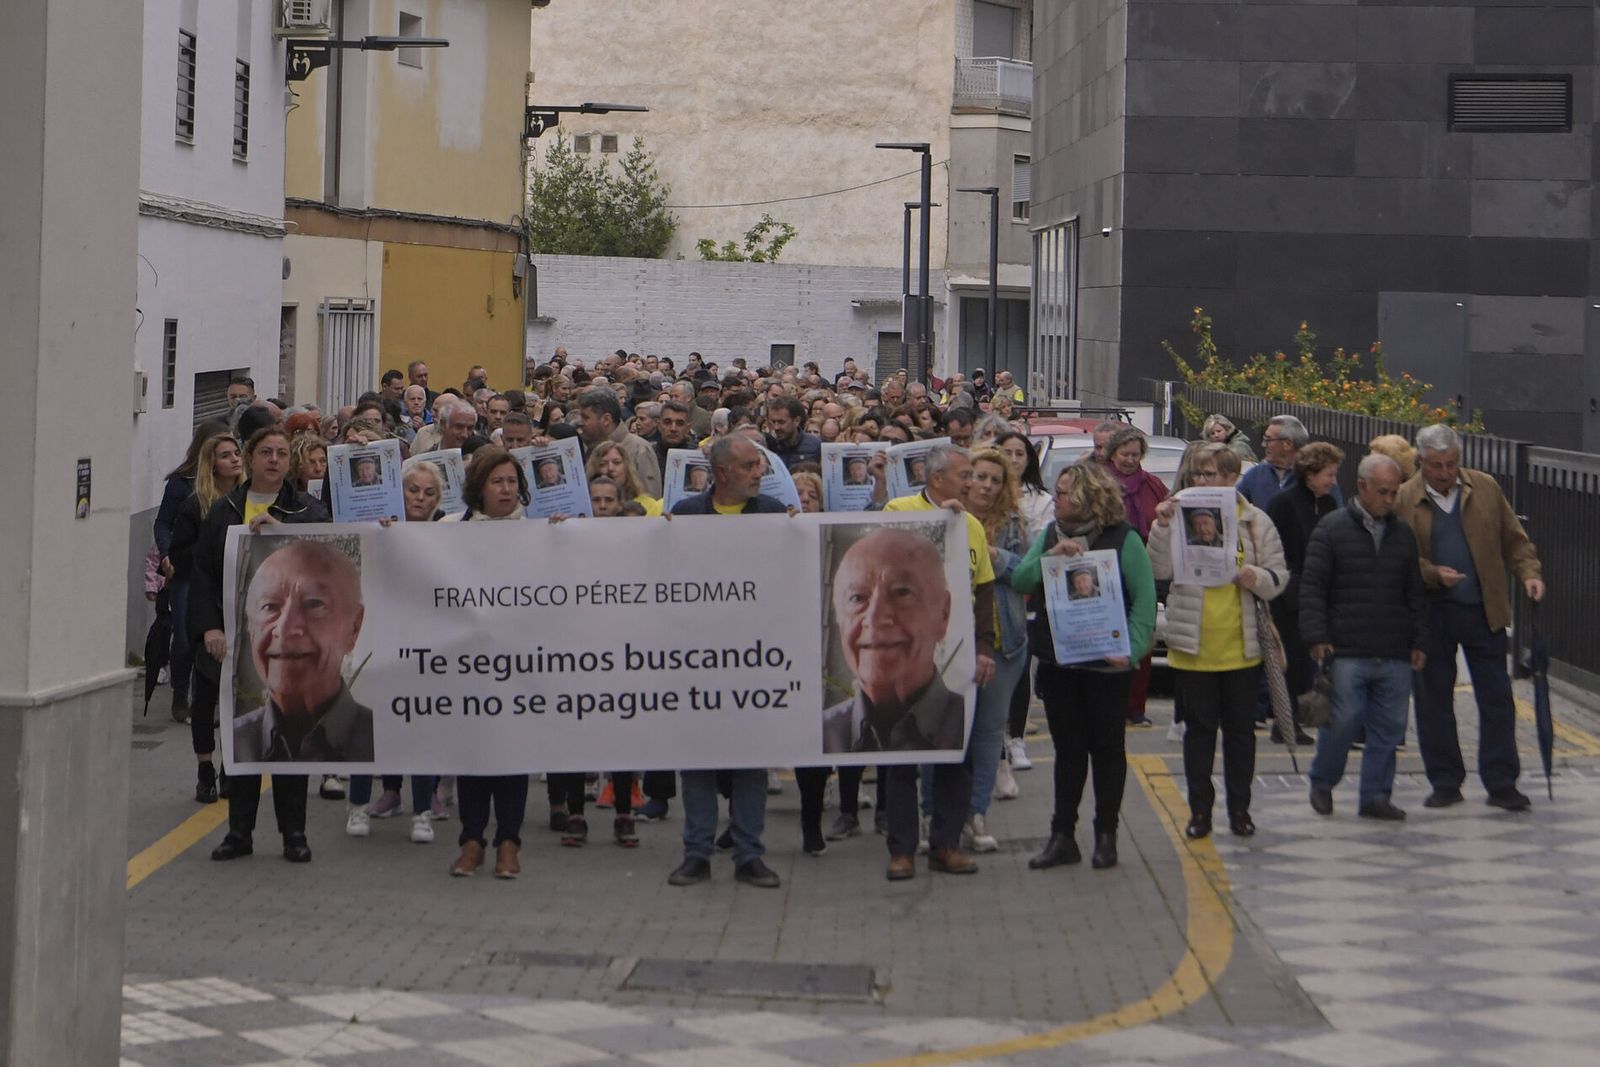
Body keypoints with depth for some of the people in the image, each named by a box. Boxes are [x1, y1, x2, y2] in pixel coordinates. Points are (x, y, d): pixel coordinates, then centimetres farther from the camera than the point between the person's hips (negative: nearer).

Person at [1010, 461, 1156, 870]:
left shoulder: (1124, 540, -7)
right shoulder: (1050, 536, 9)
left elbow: (1144, 600, -9)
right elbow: (1019, 580, -1)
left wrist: (1131, 649, -19)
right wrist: (1051, 556, -16)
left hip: (1105, 663, -4)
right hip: (1056, 661, 4)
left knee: (1107, 747, 6)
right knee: (1067, 748, 9)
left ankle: (1106, 836, 14)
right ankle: (1062, 836, 13)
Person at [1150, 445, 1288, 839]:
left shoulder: (1255, 521, 3)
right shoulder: (1182, 515, -1)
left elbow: (1279, 578, 4)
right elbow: (1160, 569, -9)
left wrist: (1255, 577, -16)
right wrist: (1162, 526, -20)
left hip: (1240, 646, 1)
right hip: (1193, 646, -1)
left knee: (1240, 729, 9)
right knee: (1198, 729, 6)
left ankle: (1239, 807, 19)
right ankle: (1199, 810, 14)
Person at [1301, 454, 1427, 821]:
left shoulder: (1403, 534, 14)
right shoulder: (1331, 529, 0)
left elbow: (1416, 594, 19)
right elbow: (1312, 586, -2)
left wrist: (1418, 642, 13)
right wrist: (1317, 637, -10)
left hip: (1394, 654, 4)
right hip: (1346, 651, -4)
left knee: (1389, 725, 3)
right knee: (1343, 719, -6)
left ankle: (1375, 795, 12)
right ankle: (1321, 783, 16)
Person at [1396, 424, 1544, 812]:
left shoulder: (1486, 489, 5)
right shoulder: (1404, 500, -2)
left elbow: (1513, 540, 10)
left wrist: (1528, 573, -6)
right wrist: (1433, 574, -17)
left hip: (1483, 611, 1)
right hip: (1431, 615, -1)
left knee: (1496, 699, 2)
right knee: (1434, 700, 4)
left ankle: (1501, 783, 9)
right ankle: (1445, 783, 15)